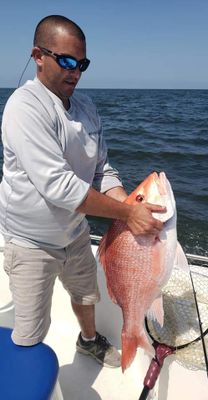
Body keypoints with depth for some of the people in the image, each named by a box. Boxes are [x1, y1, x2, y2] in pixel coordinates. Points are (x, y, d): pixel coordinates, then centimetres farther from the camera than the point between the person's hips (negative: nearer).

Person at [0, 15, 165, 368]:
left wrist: (132, 207, -18)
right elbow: (57, 184, -32)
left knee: (86, 294, 27)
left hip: (74, 232, 7)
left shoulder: (85, 106, -1)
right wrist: (127, 213, -29)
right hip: (32, 242, -6)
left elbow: (102, 170, -1)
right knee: (31, 332, 7)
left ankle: (89, 340, 58)